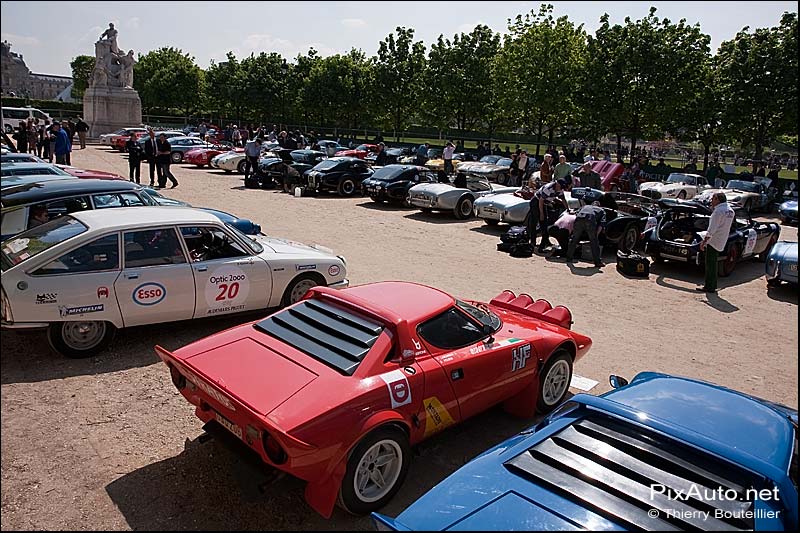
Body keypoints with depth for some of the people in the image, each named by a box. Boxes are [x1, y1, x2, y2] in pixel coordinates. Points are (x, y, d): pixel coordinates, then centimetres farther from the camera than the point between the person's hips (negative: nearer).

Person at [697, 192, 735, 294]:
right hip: (721, 242, 9)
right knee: (713, 264, 17)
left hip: (713, 241, -9)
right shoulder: (730, 211, 10)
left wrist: (704, 241, -18)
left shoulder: (718, 211, -17)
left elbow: (711, 229, -20)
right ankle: (712, 285, 23)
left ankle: (709, 287, -1)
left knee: (710, 264, -4)